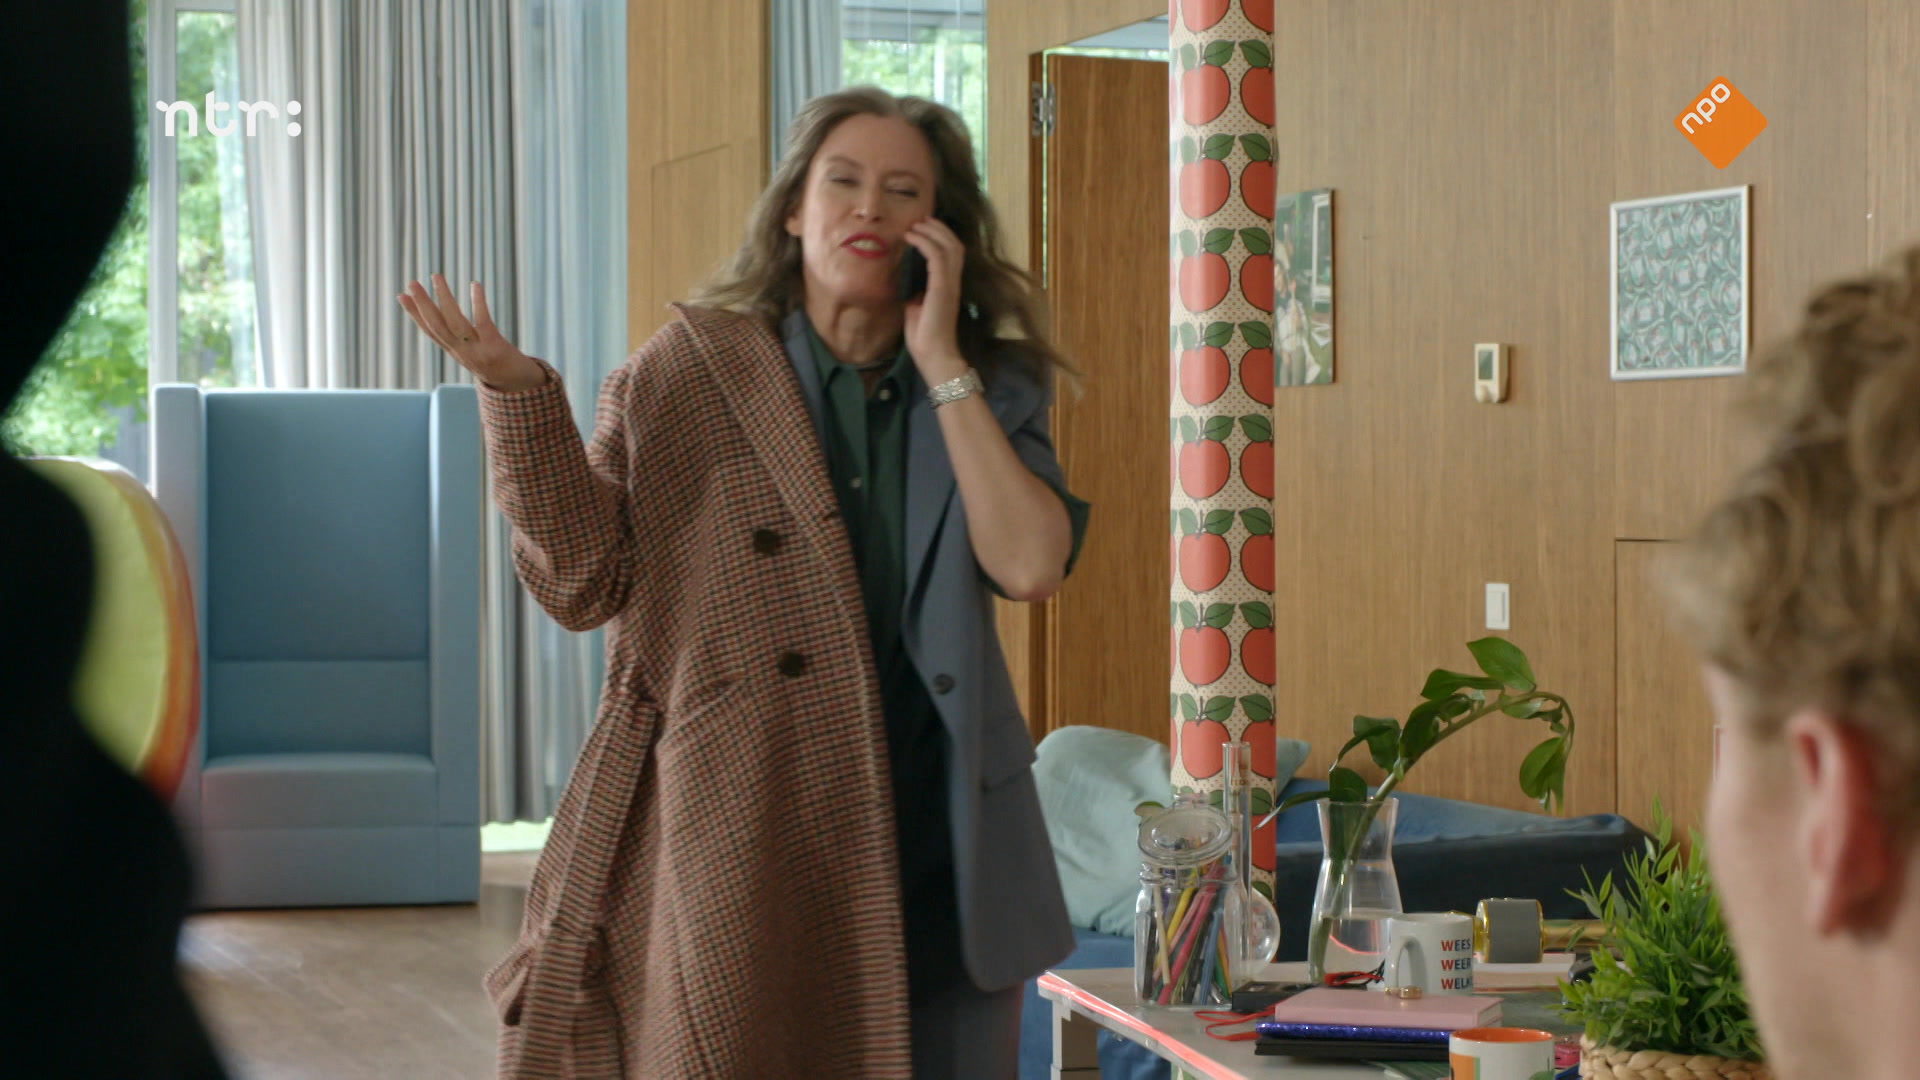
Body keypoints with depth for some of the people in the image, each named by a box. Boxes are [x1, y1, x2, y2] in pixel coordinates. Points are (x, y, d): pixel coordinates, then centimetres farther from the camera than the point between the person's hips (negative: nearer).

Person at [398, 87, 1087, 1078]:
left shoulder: (992, 389, 9)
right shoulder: (689, 370, 2)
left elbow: (1030, 566, -9)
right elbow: (586, 582, -3)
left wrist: (941, 366, -7)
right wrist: (520, 397, -15)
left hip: (931, 851, 3)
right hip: (736, 846, -2)